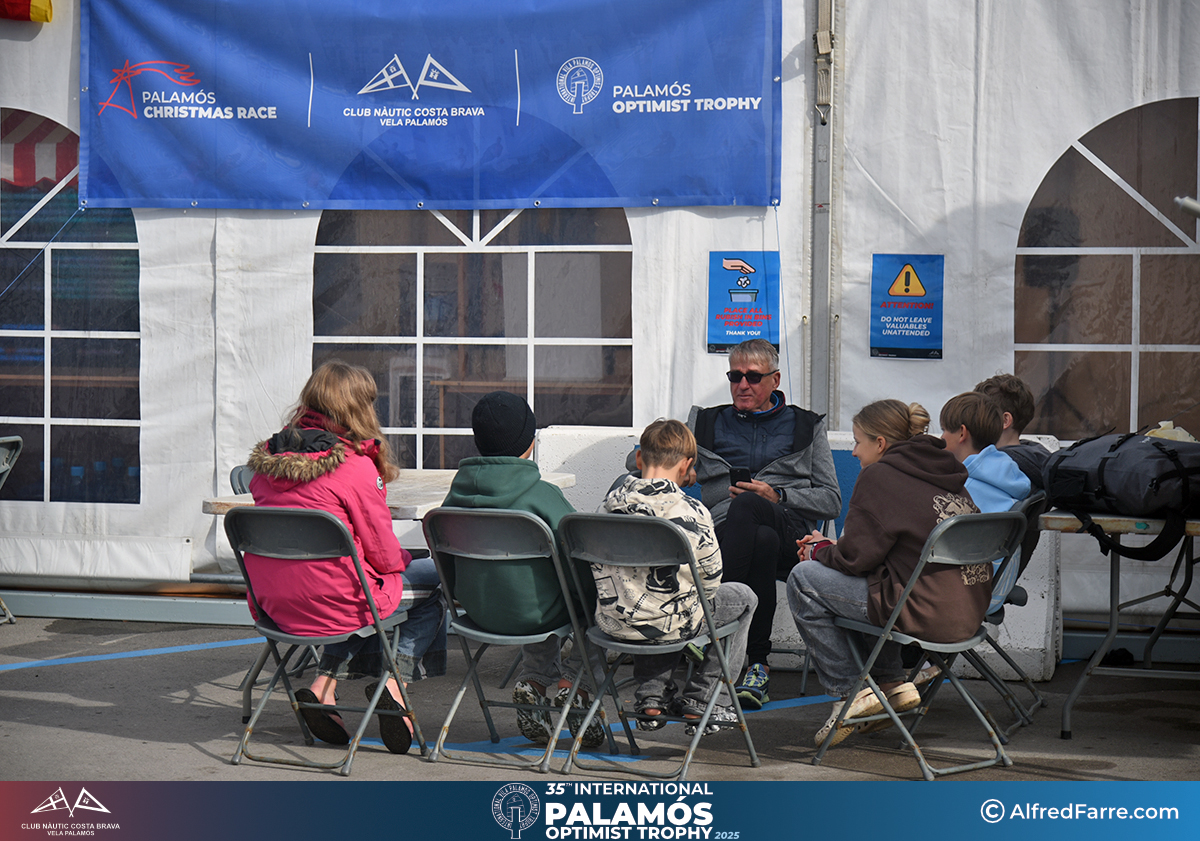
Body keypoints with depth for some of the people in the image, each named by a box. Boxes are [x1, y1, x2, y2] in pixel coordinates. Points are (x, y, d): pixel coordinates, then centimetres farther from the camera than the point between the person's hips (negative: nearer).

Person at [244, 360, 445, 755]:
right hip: (329, 601, -7)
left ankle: (325, 683, 16)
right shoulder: (355, 466, -14)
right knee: (437, 579, 12)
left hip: (273, 604, 7)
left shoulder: (267, 460, 6)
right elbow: (383, 552, -8)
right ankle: (396, 677, 5)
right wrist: (403, 560, 15)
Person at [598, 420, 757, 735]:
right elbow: (711, 581, -5)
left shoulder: (611, 503, -4)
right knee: (743, 597, 21)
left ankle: (651, 696, 31)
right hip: (671, 625, -5)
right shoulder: (693, 513, -15)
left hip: (614, 623, 5)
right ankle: (701, 702, 20)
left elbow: (600, 569, 6)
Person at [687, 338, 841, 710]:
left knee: (745, 506, -38)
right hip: (724, 530, 1)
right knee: (762, 540, -39)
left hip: (793, 535, -1)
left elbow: (832, 501, 13)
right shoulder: (707, 422, 26)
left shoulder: (805, 426, 22)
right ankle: (757, 665, -39)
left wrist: (777, 496, -3)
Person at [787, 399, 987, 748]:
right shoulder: (943, 471, 16)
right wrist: (829, 547, 21)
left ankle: (847, 692, 4)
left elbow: (856, 556, -8)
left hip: (930, 614, -9)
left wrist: (819, 551, 12)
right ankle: (893, 683, 24)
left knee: (803, 579, 0)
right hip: (972, 608, 9)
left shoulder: (880, 477, -8)